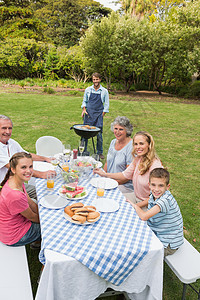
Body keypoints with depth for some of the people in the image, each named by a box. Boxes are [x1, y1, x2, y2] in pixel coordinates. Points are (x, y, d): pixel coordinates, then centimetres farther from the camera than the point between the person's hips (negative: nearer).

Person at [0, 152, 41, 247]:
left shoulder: (14, 180, -10)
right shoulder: (15, 196, -38)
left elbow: (30, 203, 2)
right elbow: (33, 217, -20)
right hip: (14, 237, -8)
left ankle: (37, 241, 38)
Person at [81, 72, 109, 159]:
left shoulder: (104, 91, 3)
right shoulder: (88, 89, 7)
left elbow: (106, 105, 6)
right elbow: (84, 101, 17)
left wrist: (102, 115, -2)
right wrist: (84, 110, 0)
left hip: (99, 114, -1)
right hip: (88, 113, 1)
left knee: (99, 134, -2)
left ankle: (100, 153, 12)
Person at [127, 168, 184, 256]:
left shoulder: (166, 200, -32)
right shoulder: (155, 194, -8)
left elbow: (144, 216, -37)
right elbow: (150, 200, 18)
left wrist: (135, 206, -18)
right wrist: (137, 205, 4)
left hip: (168, 245, -7)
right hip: (157, 234, 7)